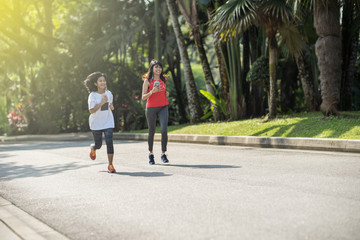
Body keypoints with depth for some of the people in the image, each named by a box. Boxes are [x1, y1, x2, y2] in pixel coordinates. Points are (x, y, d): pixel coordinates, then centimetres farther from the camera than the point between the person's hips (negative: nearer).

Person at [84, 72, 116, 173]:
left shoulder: (109, 93, 1)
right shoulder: (92, 95, -13)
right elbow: (91, 111, -20)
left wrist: (111, 106, -3)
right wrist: (102, 103, -29)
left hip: (108, 122, 2)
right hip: (96, 123, -2)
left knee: (109, 142, -13)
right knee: (98, 144, 7)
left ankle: (110, 165, -4)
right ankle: (93, 148, 47)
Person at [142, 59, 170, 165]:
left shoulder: (163, 80, 11)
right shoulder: (147, 81, -2)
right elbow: (143, 97, -5)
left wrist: (167, 94, 3)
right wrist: (152, 92, -21)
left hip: (163, 107, 3)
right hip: (151, 108, -2)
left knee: (164, 130, -13)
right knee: (151, 131, 7)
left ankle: (163, 154, -2)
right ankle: (150, 154, 25)